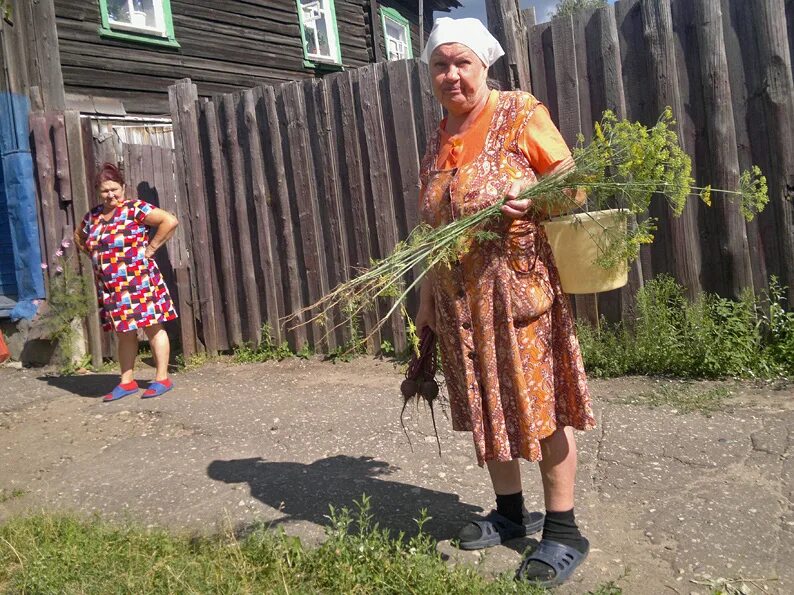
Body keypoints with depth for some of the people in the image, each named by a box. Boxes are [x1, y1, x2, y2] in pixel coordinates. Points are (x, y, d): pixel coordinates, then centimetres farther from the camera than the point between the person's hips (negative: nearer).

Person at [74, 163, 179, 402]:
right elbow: (78, 236, 31)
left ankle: (162, 379, 7)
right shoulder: (92, 217, 11)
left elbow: (170, 221, -19)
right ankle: (127, 382, 21)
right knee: (124, 334, 13)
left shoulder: (135, 208, -9)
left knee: (152, 328, 0)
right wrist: (94, 253, 14)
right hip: (110, 287, 7)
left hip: (139, 282, -7)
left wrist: (150, 248, -14)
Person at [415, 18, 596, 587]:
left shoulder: (520, 113, -1)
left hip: (520, 288, -6)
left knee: (541, 401, 0)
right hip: (461, 298, 6)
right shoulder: (438, 142, 15)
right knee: (486, 403, 12)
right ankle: (511, 514, 29)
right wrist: (426, 300, 14)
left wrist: (532, 200, -24)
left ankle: (563, 531, 14)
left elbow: (573, 182, -3)